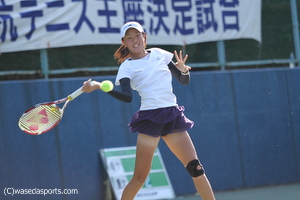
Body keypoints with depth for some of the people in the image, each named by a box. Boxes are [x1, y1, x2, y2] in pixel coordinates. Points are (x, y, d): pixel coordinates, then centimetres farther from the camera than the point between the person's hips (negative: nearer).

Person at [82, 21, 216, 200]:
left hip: (173, 116, 3)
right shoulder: (127, 66, 2)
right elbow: (127, 97, -15)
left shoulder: (159, 54, 12)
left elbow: (184, 81, 17)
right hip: (150, 118, -3)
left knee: (195, 167, -3)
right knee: (140, 177, -7)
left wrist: (183, 69, -7)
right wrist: (99, 87, -29)